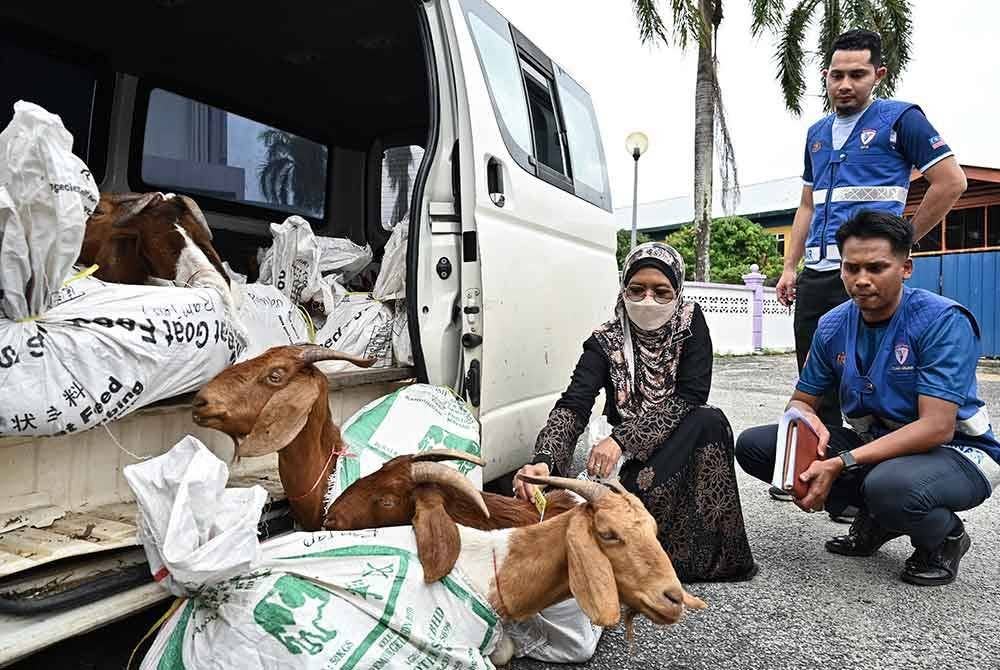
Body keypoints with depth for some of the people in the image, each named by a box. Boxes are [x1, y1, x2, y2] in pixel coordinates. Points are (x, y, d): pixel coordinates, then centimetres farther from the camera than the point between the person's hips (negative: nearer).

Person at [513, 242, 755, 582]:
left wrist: (621, 439, -30)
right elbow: (572, 407, -23)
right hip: (635, 462, -1)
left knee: (710, 421, -31)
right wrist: (543, 461, -44)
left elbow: (691, 398, -18)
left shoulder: (691, 323, -7)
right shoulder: (605, 342, -10)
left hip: (687, 450, 1)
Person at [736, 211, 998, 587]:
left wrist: (840, 464, -35)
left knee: (890, 484, -42)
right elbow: (802, 401, 4)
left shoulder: (943, 321, -20)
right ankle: (876, 518, 6)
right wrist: (808, 422, -23)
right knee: (753, 445, -9)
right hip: (872, 443, 6)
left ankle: (945, 538, -3)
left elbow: (937, 428, -27)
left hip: (955, 453, -6)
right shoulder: (833, 326, -3)